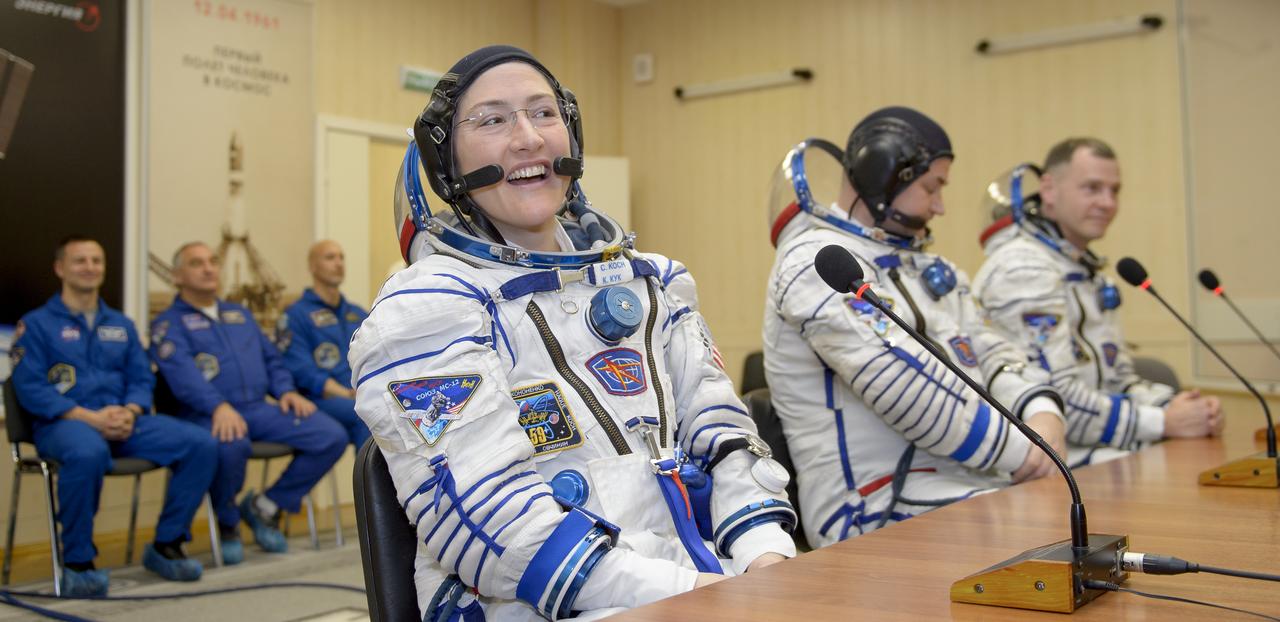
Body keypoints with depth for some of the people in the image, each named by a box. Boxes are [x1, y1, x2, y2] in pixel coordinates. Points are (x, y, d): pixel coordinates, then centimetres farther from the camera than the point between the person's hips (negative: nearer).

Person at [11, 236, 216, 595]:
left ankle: (166, 545, -4)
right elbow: (30, 388, -6)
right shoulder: (37, 324, 5)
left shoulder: (121, 325, 21)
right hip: (64, 422, -5)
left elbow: (142, 379, 14)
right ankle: (77, 563, -23)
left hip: (124, 422, 5)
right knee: (88, 454, -43)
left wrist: (129, 412, -10)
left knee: (200, 445, -19)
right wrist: (90, 417, -18)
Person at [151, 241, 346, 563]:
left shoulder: (240, 314, 27)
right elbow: (182, 373, -12)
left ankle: (264, 507, 3)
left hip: (260, 409, 6)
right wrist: (219, 406, -30)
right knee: (232, 445, -41)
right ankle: (226, 522, -8)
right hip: (208, 414, -6)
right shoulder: (169, 323, 6)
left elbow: (271, 359, 27)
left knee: (332, 437, -15)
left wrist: (286, 390, 4)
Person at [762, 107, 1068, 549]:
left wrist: (1041, 411, -5)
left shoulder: (921, 264, 21)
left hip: (973, 483, 9)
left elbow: (984, 351, 17)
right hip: (882, 510, -9)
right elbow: (901, 382, -20)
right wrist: (1019, 452, -15)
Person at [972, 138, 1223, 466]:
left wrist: (1173, 406, -1)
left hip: (1105, 452, 9)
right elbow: (1053, 399, -20)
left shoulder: (1089, 271, 20)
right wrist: (1164, 423, -14)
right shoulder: (1022, 269, -13)